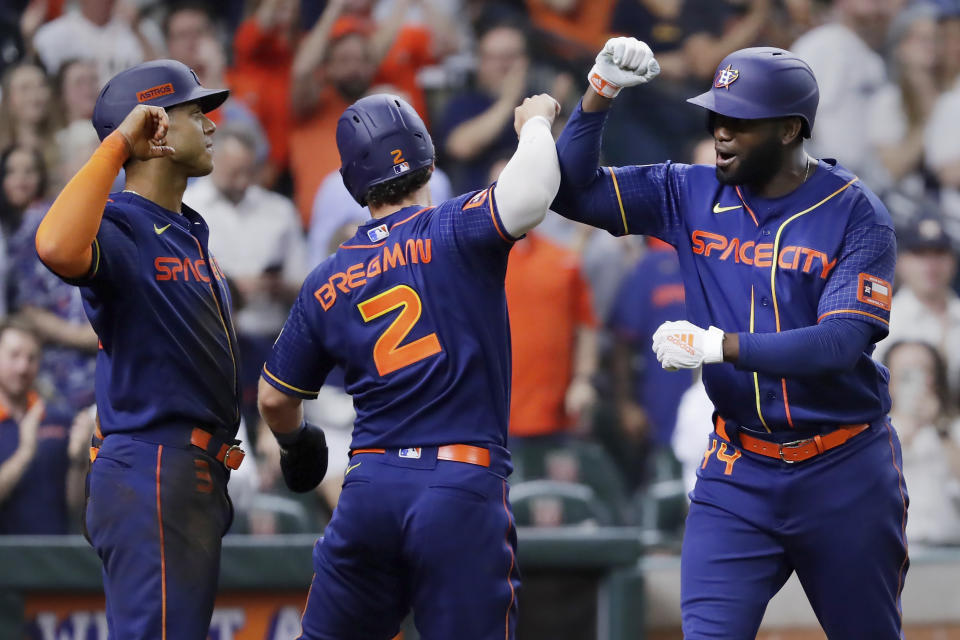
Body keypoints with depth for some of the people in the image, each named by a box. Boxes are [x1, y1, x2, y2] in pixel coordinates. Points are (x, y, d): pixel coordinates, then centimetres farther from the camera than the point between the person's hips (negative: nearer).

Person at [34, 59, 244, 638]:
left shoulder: (190, 232, 20)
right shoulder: (120, 229, -12)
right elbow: (58, 248, -37)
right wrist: (117, 143, -28)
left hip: (198, 479, 10)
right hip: (152, 476, -10)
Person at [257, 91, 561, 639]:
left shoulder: (326, 285, 11)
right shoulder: (453, 234, -4)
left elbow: (276, 398, 20)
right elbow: (530, 193, -24)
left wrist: (297, 445, 43)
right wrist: (535, 123, -2)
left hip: (370, 486, 4)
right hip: (463, 490, -4)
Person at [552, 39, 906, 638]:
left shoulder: (857, 216, -12)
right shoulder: (692, 195, 2)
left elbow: (840, 344, -22)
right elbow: (573, 192, 0)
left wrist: (720, 346, -29)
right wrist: (599, 94, -13)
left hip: (845, 475, -3)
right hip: (738, 475, 3)